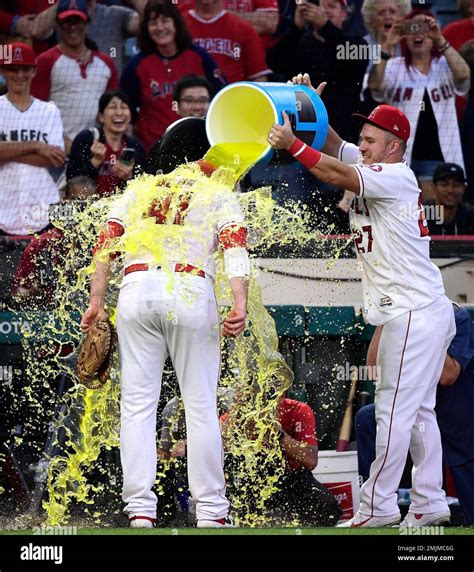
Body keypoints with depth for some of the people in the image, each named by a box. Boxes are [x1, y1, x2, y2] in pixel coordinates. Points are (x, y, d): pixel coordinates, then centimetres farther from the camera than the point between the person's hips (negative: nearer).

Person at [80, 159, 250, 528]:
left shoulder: (139, 190, 25)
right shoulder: (220, 196, 18)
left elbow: (106, 243, 12)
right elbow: (235, 249, 0)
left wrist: (97, 301, 8)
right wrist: (240, 304, -11)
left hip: (136, 289, 2)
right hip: (192, 292, -2)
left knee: (137, 403, 4)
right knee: (201, 404, 4)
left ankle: (141, 511, -1)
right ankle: (211, 512, 3)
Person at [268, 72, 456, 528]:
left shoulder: (397, 177, -13)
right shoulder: (371, 167, 14)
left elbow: (338, 174, -24)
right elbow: (334, 147, 14)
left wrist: (292, 144, -26)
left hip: (413, 314, -10)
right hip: (424, 314, 10)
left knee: (394, 409, -9)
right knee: (418, 410, 12)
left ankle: (378, 505, -8)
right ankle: (430, 503, 15)